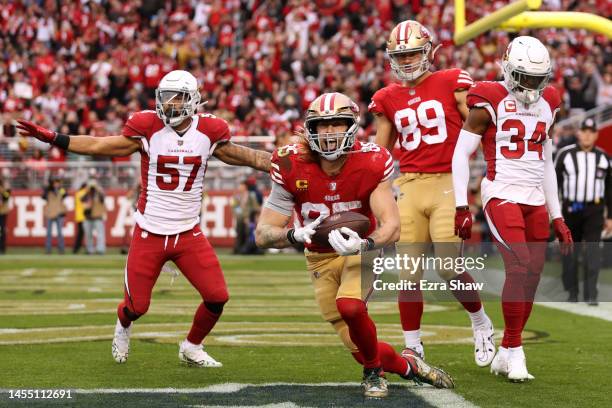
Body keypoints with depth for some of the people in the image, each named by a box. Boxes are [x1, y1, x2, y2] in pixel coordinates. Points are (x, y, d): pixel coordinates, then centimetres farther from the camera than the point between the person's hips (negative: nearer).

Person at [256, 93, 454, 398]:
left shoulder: (371, 164, -21)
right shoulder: (291, 167, -19)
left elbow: (392, 227, -26)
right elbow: (262, 234, -18)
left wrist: (364, 244, -47)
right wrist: (295, 235, -40)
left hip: (361, 251, -2)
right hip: (320, 259, 2)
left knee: (349, 305, -33)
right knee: (361, 348, -2)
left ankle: (374, 372, -4)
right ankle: (408, 366, 30)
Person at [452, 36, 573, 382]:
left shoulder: (547, 104, 13)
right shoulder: (491, 101, -6)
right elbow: (461, 154, -5)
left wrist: (556, 216, 19)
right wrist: (462, 207, -11)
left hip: (536, 199, 6)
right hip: (502, 195, -6)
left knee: (532, 275, 2)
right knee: (520, 267, -19)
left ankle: (505, 355, 13)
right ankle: (515, 351, -9)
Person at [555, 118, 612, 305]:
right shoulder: (565, 154, 2)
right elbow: (554, 182, 3)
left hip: (594, 210, 0)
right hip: (570, 209, 0)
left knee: (593, 250, -11)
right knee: (570, 252, 5)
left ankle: (591, 294, -13)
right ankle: (572, 292, 16)